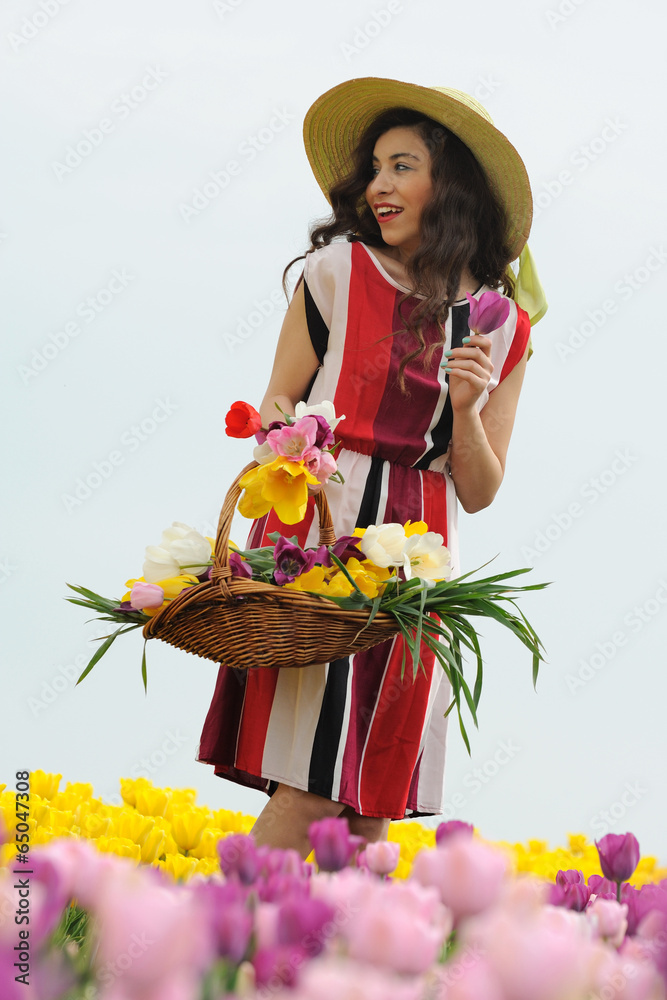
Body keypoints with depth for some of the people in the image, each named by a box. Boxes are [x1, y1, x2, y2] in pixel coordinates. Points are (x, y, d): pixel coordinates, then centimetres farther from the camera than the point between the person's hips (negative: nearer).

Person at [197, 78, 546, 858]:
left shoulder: (501, 327, 8)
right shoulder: (337, 271, 2)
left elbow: (478, 494, 9)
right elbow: (274, 414, 5)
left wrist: (466, 411, -8)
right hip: (316, 533, -3)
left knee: (370, 804, 4)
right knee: (309, 792, -11)